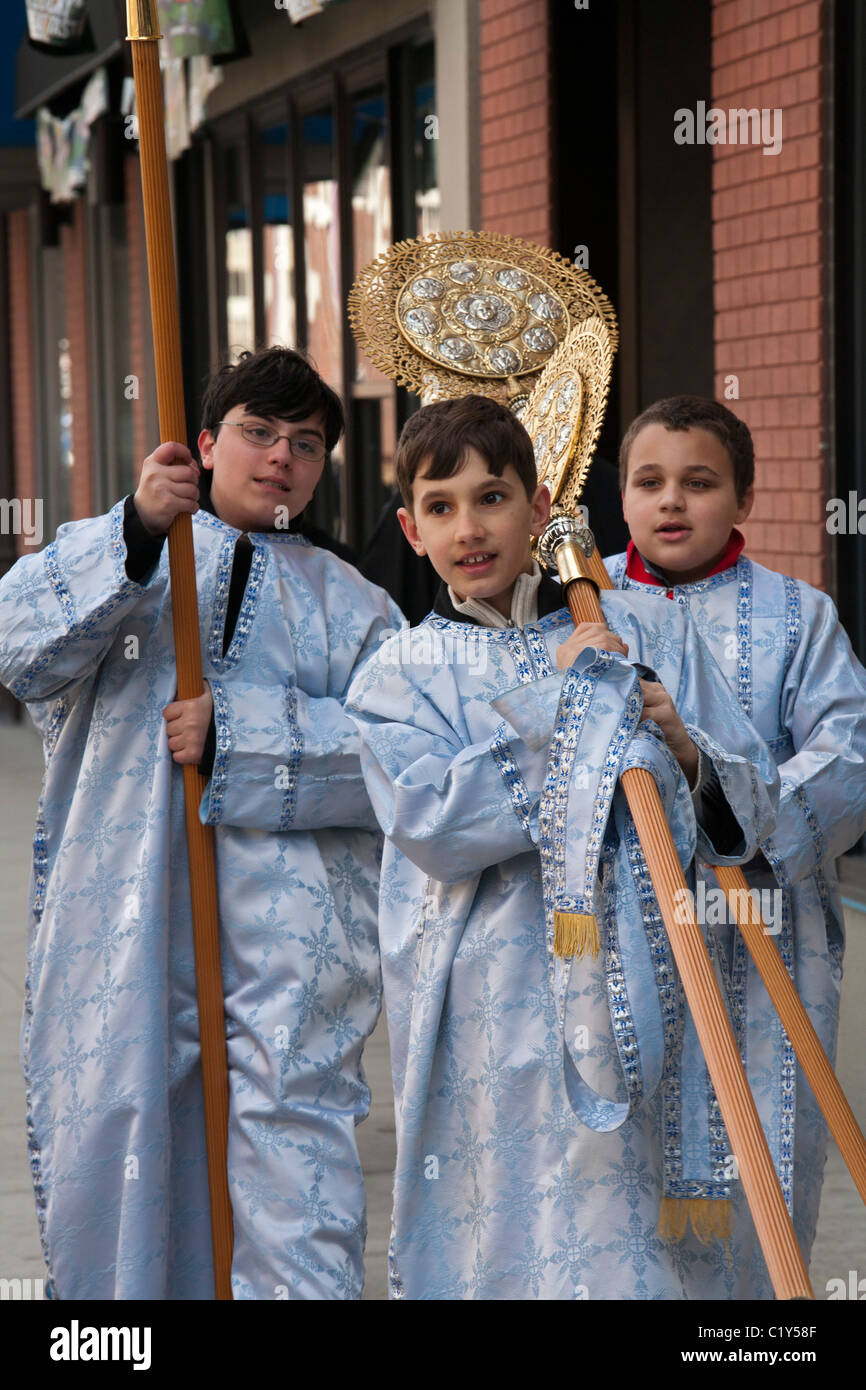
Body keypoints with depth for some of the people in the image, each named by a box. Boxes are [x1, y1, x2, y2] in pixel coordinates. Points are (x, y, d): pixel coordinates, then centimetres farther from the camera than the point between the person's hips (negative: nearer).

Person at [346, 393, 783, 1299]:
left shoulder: (645, 633, 9)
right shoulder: (398, 676, 5)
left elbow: (749, 813, 8)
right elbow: (434, 828, -13)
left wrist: (685, 751, -12)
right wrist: (559, 705, -9)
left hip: (638, 998, 2)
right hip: (492, 1013, -1)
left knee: (652, 1241, 3)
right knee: (512, 1239, -2)